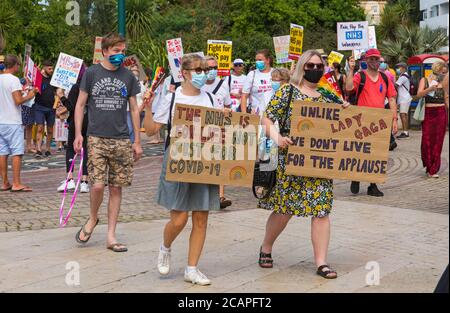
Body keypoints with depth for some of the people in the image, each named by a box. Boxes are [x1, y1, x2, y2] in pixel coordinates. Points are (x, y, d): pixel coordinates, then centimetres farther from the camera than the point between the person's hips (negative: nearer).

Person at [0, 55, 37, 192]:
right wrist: (29, 96, -1)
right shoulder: (14, 80, -11)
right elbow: (18, 101, -18)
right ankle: (16, 184, -5)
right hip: (13, 122, -7)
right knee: (17, 152, -3)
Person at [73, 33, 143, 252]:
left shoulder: (128, 77, 9)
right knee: (97, 185, -11)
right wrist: (78, 134, -4)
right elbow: (80, 104, 6)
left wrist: (137, 141, 9)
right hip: (96, 138, -2)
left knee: (116, 188, 3)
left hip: (121, 140, 2)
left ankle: (111, 237, 12)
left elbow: (134, 110, 12)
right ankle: (93, 219, 19)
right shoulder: (91, 73, 3)